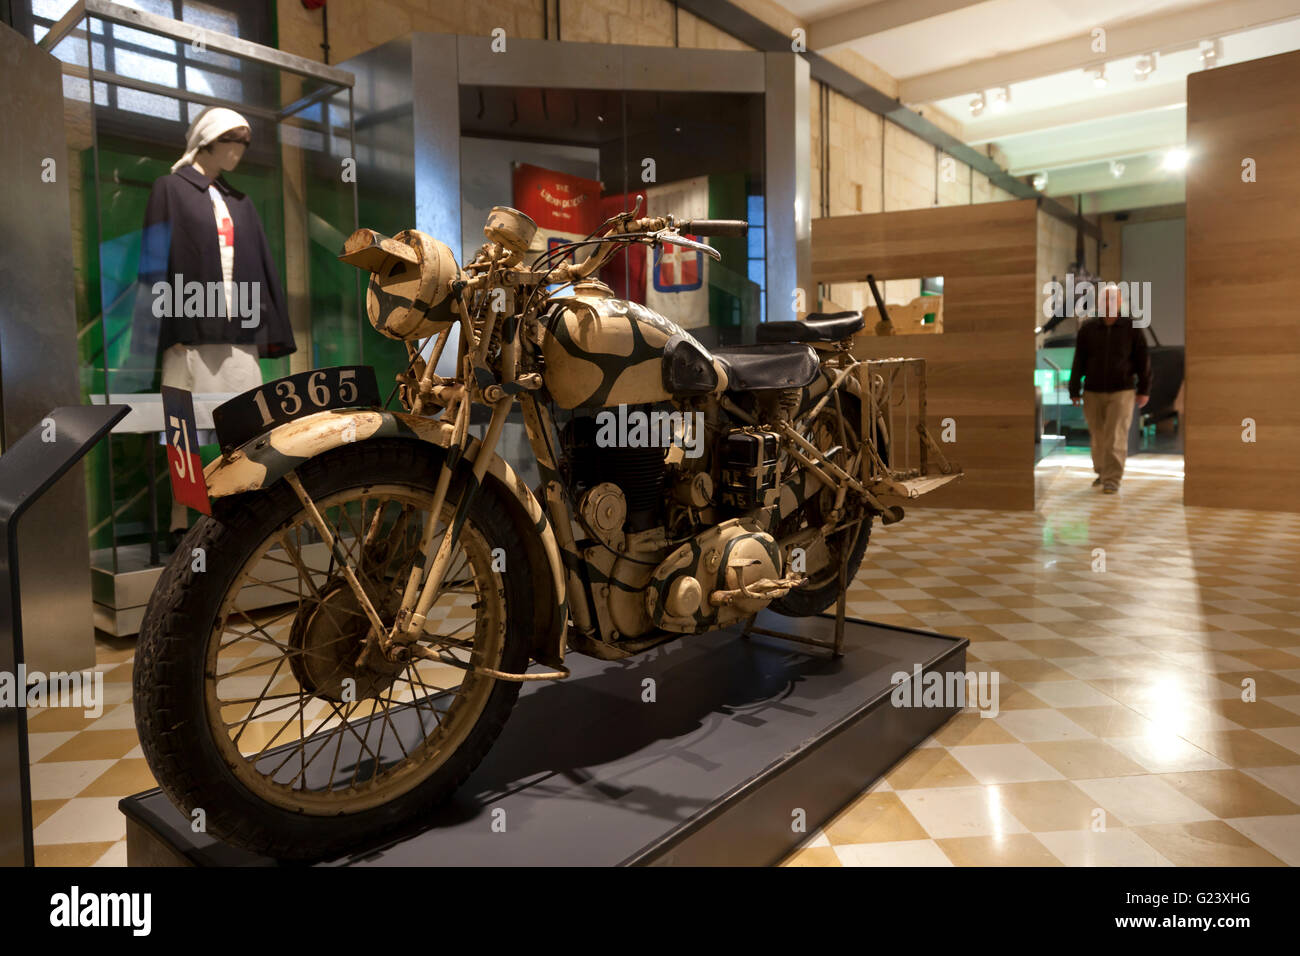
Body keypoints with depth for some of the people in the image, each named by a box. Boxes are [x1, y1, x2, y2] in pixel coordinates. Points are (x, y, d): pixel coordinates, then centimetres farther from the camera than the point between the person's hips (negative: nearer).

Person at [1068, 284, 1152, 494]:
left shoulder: (1132, 329, -1)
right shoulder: (1087, 329, 2)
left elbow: (1143, 361, 3)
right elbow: (1078, 362, 3)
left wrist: (1144, 390, 3)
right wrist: (1074, 391, 1)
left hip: (1122, 392, -2)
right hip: (1093, 393, 2)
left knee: (1116, 437, -9)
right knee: (1097, 436, 10)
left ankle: (1112, 480, -7)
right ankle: (1102, 472, 28)